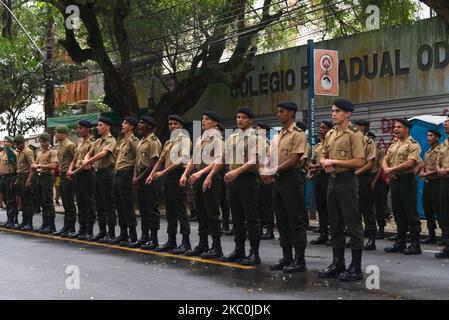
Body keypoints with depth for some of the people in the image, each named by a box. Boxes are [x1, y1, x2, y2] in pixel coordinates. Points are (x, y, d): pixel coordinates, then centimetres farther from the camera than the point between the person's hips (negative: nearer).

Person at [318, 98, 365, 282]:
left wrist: (334, 161, -15)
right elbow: (323, 156, 21)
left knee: (353, 224, -5)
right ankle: (338, 263, 21)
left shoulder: (354, 135, -8)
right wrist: (325, 162, -3)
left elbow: (359, 162, -16)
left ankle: (356, 268, -2)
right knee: (335, 224, 12)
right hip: (332, 181, 8)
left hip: (347, 181, -8)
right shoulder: (329, 135, 15)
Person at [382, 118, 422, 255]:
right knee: (398, 213, 12)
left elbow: (410, 163, -20)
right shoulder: (393, 145, 17)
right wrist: (387, 169, -9)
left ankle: (415, 245, 0)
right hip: (394, 181, 8)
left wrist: (392, 169, -13)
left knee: (411, 214, -4)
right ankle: (400, 242, 20)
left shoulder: (413, 145, -8)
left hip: (407, 181, -8)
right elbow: (385, 160, 14)